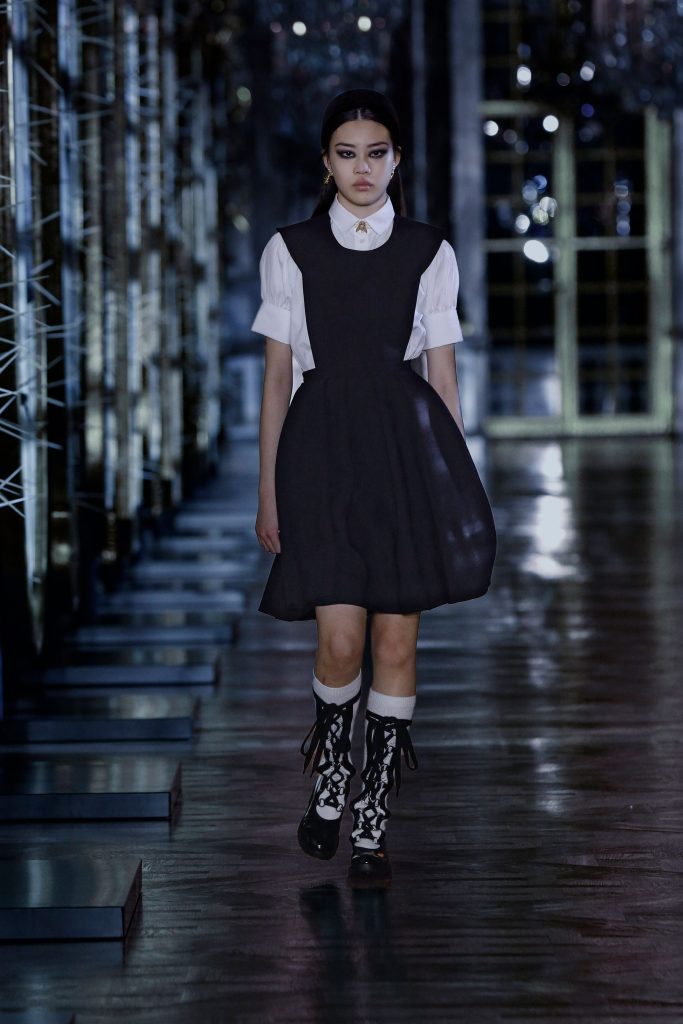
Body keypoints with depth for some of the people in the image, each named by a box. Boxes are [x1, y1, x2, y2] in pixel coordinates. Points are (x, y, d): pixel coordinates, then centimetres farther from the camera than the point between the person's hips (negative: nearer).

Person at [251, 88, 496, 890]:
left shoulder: (429, 253, 7)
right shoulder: (290, 251, 7)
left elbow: (444, 374, 9)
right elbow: (276, 377, 8)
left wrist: (459, 482, 5)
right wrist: (267, 490, 6)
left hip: (407, 446, 1)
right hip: (322, 447, -1)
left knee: (396, 639, 0)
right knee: (340, 639, -9)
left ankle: (373, 821, 11)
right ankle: (327, 781, 19)